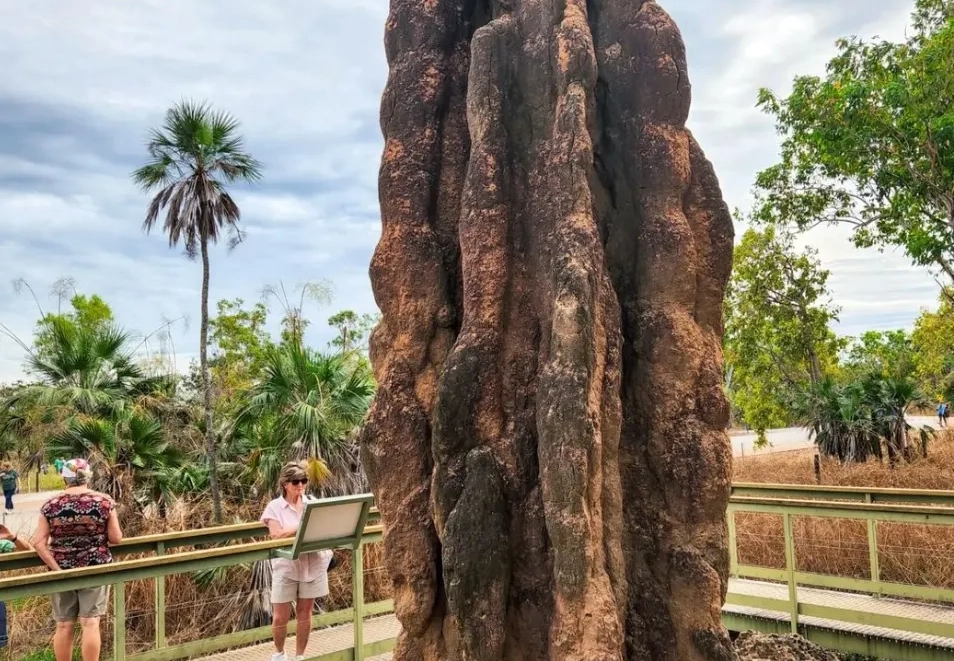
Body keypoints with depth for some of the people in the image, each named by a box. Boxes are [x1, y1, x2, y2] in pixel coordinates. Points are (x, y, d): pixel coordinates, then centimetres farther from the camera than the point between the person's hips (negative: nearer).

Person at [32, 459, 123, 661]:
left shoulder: (50, 505, -2)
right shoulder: (104, 502, -6)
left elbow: (38, 542, -6)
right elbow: (116, 539, -4)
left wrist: (57, 568, -5)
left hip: (63, 570, 2)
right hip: (94, 568, -2)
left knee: (63, 625, 11)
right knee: (90, 623, 1)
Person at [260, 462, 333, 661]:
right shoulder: (275, 507, -6)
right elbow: (276, 535, -17)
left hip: (312, 565, 3)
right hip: (286, 567, -2)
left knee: (305, 613, 11)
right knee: (280, 617, 3)